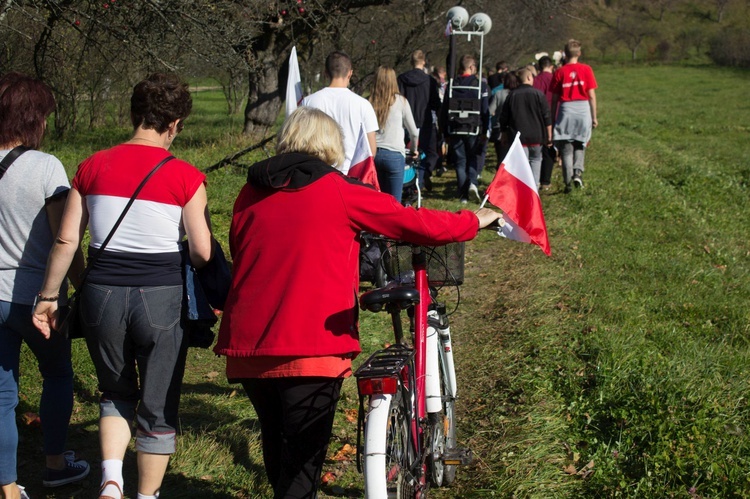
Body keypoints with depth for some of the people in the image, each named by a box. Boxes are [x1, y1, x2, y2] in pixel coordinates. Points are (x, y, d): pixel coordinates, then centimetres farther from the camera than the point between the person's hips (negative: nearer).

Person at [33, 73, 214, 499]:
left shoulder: (93, 168, 3)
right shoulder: (185, 177, -7)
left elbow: (66, 240, 4)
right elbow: (202, 252, -9)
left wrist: (49, 297, 13)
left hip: (102, 292, 3)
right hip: (161, 298, -3)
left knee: (116, 394, 23)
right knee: (158, 408, 13)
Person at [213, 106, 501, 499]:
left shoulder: (251, 192, 9)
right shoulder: (340, 191, -3)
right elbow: (415, 223, 0)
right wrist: (475, 221, 15)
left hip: (248, 346, 5)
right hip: (311, 348, -5)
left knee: (276, 444, 23)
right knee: (303, 458, 3)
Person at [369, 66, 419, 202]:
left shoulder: (370, 102, 4)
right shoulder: (400, 101, 0)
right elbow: (414, 132, 5)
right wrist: (413, 150, 22)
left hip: (373, 153, 3)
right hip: (394, 155, -3)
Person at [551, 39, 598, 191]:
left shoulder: (559, 72, -1)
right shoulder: (586, 69, -1)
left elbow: (554, 98, 1)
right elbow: (591, 95, 0)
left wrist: (553, 118, 10)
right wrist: (594, 117, 6)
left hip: (565, 110, 0)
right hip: (583, 109, 0)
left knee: (566, 148, 5)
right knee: (580, 145, 16)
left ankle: (568, 181, 0)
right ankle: (578, 172, -4)